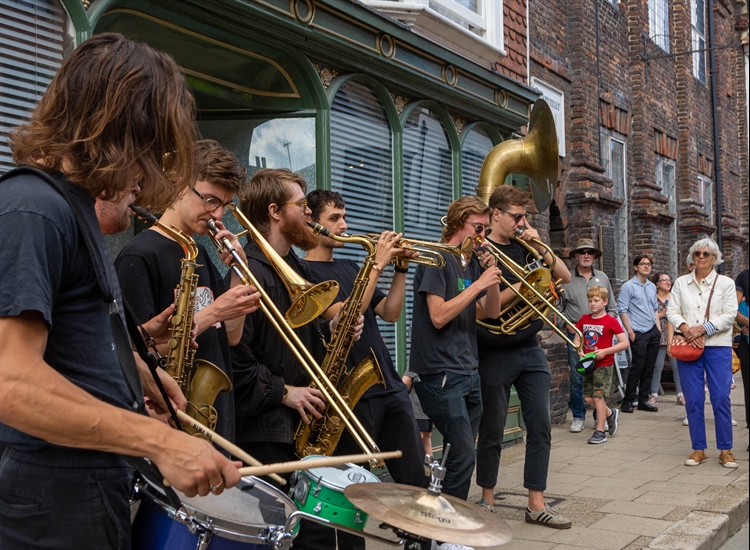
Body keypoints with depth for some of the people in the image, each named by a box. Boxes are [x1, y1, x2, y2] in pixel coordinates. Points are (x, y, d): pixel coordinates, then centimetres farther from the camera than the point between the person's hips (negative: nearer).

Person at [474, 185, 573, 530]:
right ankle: (487, 501, 22)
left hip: (530, 349, 6)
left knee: (541, 427, 3)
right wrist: (517, 288, -19)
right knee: (492, 432, 6)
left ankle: (536, 504, 10)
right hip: (496, 355, -5)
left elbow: (564, 278, 8)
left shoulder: (523, 249, 9)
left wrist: (540, 247, -5)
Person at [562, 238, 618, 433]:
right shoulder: (567, 279, 1)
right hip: (576, 335, -2)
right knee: (576, 378, -1)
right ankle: (578, 417, 10)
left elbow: (612, 307, 14)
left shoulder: (602, 278, 11)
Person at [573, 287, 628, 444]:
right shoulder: (584, 319, 6)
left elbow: (625, 343, -12)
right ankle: (611, 413, 33)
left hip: (604, 365, -6)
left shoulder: (611, 321, -9)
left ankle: (600, 432, 3)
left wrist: (605, 351, -20)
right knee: (588, 398, 7)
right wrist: (579, 351, -7)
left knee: (598, 396, -7)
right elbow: (577, 339, 14)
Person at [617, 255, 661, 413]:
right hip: (638, 333, -7)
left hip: (653, 331, 7)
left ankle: (643, 400, 15)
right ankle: (628, 400, 3)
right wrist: (629, 330, -15)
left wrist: (658, 327, 13)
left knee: (649, 368, 8)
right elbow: (622, 310, -9)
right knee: (637, 367, -7)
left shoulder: (652, 287, 16)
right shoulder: (628, 286, -6)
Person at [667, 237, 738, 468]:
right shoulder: (681, 283, 11)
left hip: (718, 346, -2)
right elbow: (672, 311, 6)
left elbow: (729, 315, -4)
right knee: (693, 399, 2)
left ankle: (725, 449, 6)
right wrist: (684, 327, -13)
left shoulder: (725, 283, 5)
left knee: (721, 398, -5)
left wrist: (704, 328, -14)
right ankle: (698, 449, 11)